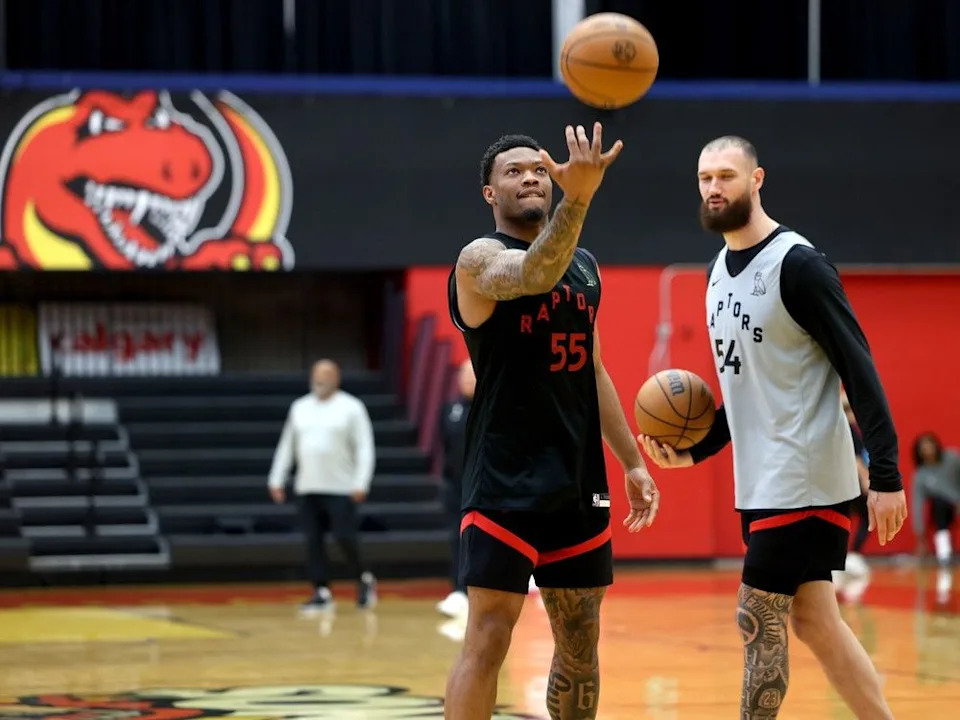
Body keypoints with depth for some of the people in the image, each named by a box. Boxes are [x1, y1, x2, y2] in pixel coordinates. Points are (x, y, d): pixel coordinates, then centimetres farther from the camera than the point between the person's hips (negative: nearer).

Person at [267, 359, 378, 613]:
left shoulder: (351, 408, -1)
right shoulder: (300, 408, 13)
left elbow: (365, 447, -6)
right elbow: (287, 446, 18)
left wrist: (361, 483, -15)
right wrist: (276, 479, 12)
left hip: (341, 489, -5)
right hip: (307, 488, 5)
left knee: (346, 538, -8)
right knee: (313, 540, 1)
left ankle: (364, 580, 15)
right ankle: (322, 593, 7)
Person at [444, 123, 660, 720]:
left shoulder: (585, 267, 15)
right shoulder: (481, 258, -8)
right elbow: (535, 274, -32)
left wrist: (632, 462, 18)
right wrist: (578, 197, -48)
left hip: (576, 478, 7)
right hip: (505, 480, -7)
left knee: (580, 642, 10)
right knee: (488, 637, -10)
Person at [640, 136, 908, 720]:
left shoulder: (798, 265, -14)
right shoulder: (720, 271, 12)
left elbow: (859, 369, -17)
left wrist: (887, 475, -22)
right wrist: (695, 451, 10)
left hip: (806, 482, -8)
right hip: (761, 483, 8)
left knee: (759, 622, -5)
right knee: (813, 620, 10)